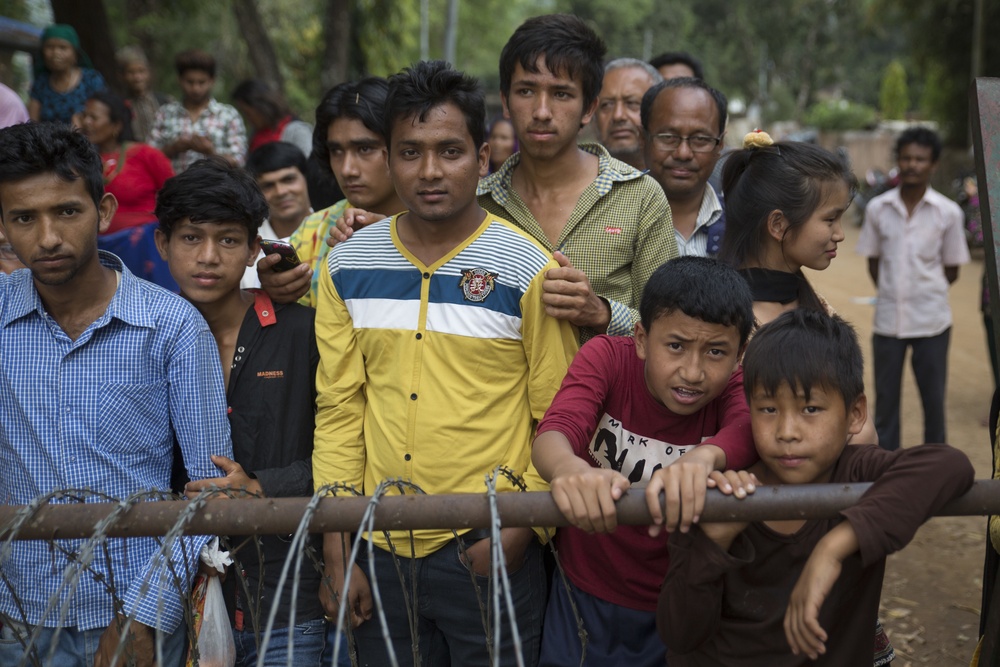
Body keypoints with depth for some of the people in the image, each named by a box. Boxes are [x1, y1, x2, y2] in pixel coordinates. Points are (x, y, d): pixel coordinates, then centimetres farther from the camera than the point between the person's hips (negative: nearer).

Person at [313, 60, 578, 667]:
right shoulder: (347, 266, 2)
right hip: (381, 552, 3)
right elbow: (339, 409, 5)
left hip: (488, 554, -3)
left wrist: (521, 530, -12)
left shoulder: (528, 271, -7)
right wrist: (336, 552, 3)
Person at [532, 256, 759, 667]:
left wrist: (707, 455, -61)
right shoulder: (606, 357, -15)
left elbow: (752, 427, -37)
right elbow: (551, 434, -33)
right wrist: (571, 468, -57)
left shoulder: (732, 387, -14)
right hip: (583, 597, 0)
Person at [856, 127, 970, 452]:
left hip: (931, 321, -1)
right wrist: (890, 292, 1)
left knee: (933, 399, 7)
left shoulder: (948, 212, -3)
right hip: (888, 319, 1)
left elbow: (952, 269, 5)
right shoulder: (877, 208, 0)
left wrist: (925, 292, -1)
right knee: (885, 400, 8)